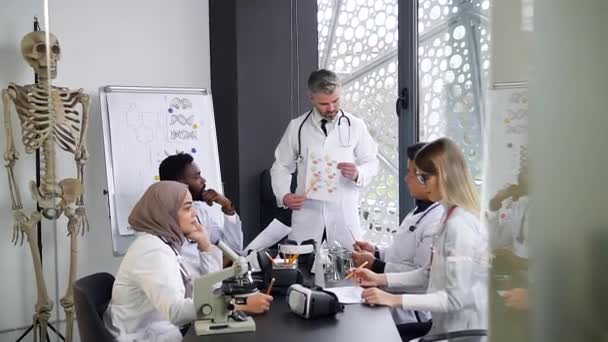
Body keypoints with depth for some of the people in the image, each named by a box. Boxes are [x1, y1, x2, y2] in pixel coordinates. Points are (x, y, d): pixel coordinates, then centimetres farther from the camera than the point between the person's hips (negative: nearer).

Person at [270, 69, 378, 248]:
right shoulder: (296, 127, 2)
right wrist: (284, 195, -10)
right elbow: (281, 166, 7)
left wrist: (358, 174, -18)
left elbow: (371, 163, 3)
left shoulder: (355, 126, -1)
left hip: (344, 216, 0)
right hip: (307, 215, 1)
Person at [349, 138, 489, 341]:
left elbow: (455, 298, -23)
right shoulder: (451, 217, 7)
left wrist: (395, 300, -23)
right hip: (447, 325, 8)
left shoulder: (460, 225, -23)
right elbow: (431, 273, 13)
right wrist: (381, 279, 8)